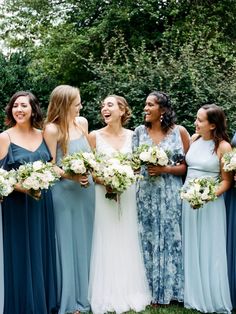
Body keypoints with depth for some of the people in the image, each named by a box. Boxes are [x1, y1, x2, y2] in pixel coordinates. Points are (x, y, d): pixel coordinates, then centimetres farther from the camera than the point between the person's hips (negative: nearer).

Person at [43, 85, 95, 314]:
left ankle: (84, 294, 28)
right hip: (64, 191, -6)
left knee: (85, 242, 13)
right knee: (67, 244, 3)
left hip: (86, 189, 6)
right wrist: (70, 175, -25)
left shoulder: (82, 122, 6)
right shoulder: (52, 129, -12)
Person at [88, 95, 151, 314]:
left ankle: (129, 293, 21)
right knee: (106, 244, 1)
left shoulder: (132, 136, 5)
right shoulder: (95, 136, -1)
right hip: (103, 194, -2)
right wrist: (103, 181, -18)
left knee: (127, 243, 7)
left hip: (127, 195, 2)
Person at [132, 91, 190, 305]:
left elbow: (187, 166, -2)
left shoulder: (179, 131, -1)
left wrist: (165, 169, -14)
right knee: (149, 241, 7)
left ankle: (171, 289, 20)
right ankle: (154, 291, 19)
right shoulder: (140, 131, 6)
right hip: (146, 194, 2)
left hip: (170, 194, -2)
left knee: (171, 239, 5)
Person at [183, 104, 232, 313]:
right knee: (191, 249, 13)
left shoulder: (223, 147, -12)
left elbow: (226, 181, -10)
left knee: (210, 251, 5)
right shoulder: (194, 139, 4)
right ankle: (193, 295, 29)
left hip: (210, 203, -5)